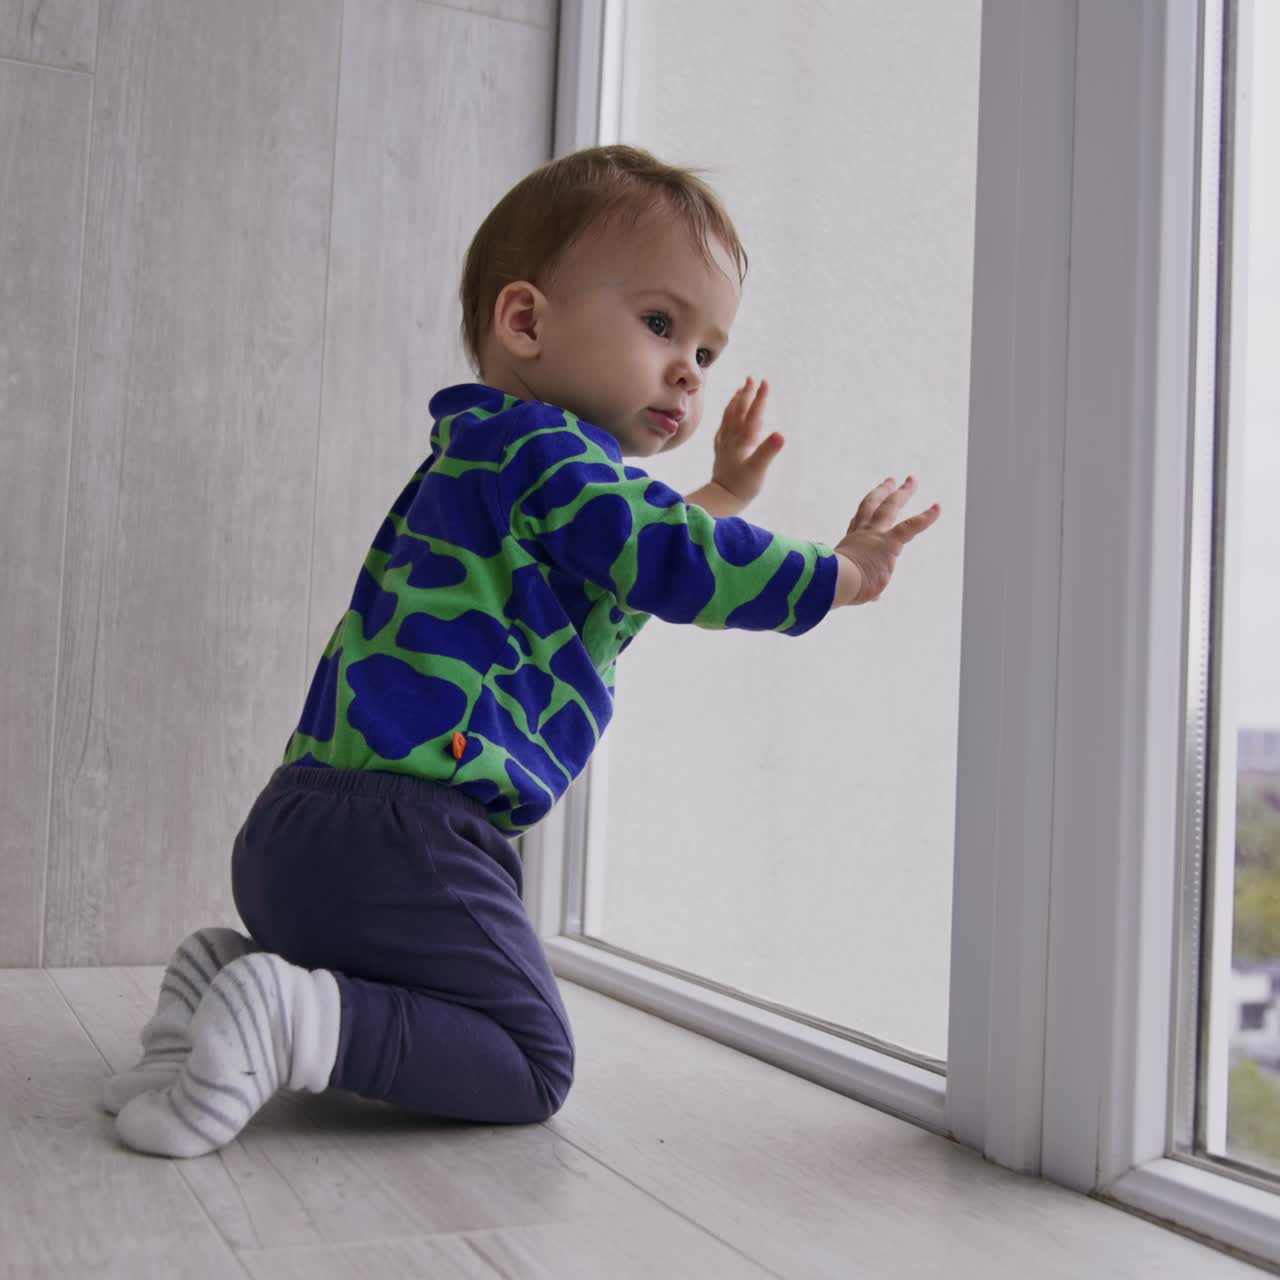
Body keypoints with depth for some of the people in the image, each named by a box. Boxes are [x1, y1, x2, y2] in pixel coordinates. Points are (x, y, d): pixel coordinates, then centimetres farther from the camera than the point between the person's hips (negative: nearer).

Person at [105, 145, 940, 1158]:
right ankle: (297, 1020, -14)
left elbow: (630, 555, 41)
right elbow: (674, 563, -19)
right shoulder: (539, 446, -8)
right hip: (402, 833, -10)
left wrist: (720, 494, 41)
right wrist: (840, 572, -6)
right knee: (530, 1068, 2)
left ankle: (239, 967, 12)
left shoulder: (480, 456, 24)